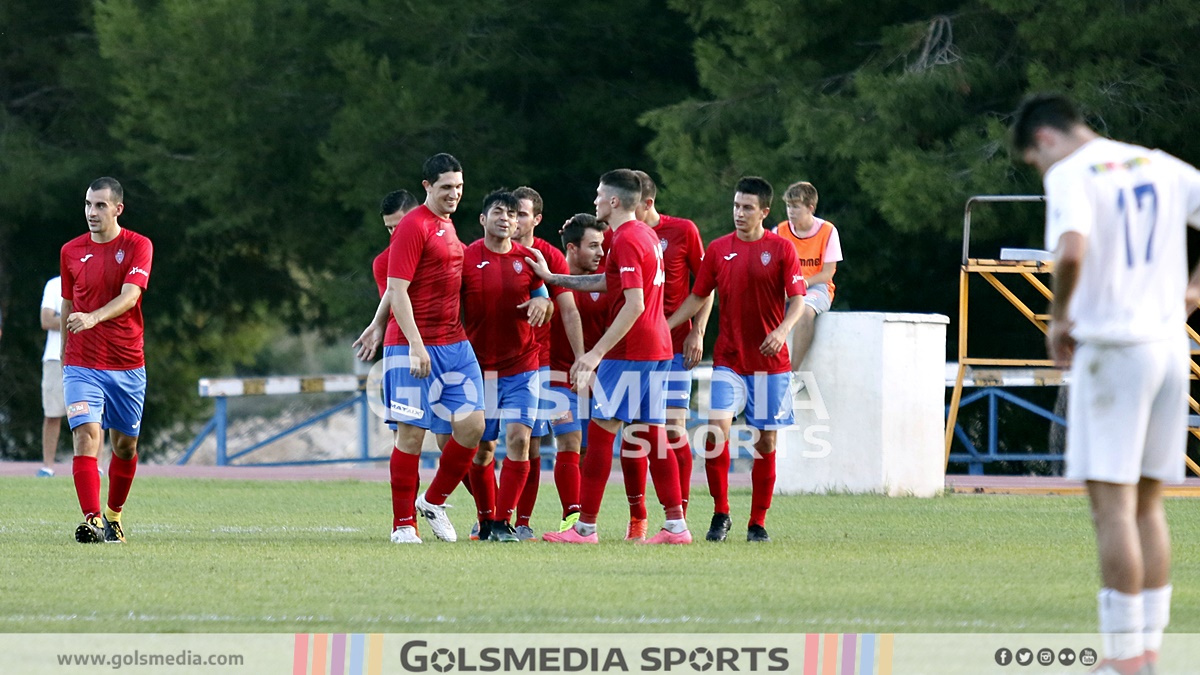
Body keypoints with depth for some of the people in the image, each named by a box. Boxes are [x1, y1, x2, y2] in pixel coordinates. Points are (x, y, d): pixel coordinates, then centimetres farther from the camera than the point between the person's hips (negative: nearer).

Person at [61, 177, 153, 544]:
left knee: (125, 445, 11)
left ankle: (114, 515, 32)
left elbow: (129, 296, -19)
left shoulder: (138, 246, -4)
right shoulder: (71, 251, 4)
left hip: (128, 367, 0)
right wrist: (64, 358, 17)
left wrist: (93, 317, -36)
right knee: (86, 436, -18)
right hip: (82, 365, 0)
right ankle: (92, 519, -24)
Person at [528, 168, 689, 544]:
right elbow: (607, 282, 27)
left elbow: (634, 304, -22)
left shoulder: (626, 241, -14)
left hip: (628, 352, -9)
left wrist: (598, 352, -22)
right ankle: (676, 525, 5)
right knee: (652, 435, 9)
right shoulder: (647, 235, 15)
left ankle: (585, 527, -3)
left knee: (600, 431, -4)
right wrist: (552, 278, 33)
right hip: (658, 348, 9)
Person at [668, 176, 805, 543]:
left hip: (770, 360, -1)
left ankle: (758, 522, 12)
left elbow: (797, 299, -5)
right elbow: (698, 297, 11)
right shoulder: (719, 249, 5)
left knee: (766, 440, 2)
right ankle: (720, 514, -5)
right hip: (728, 358, 1)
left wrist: (782, 330, -24)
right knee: (717, 427, -17)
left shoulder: (781, 249, -2)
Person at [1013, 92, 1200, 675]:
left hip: (1110, 348, -7)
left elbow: (1071, 253, -25)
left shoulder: (1069, 176, -8)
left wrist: (1059, 317, -10)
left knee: (1112, 503, -4)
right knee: (1147, 504, 13)